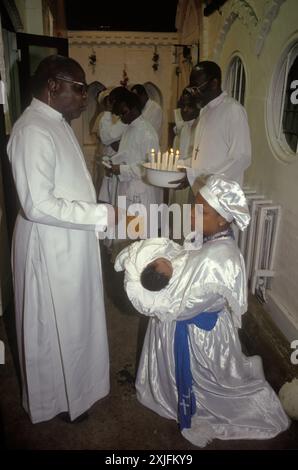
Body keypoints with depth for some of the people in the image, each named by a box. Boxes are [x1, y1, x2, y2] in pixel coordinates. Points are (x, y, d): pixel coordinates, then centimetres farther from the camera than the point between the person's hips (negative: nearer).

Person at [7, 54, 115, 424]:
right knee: (55, 325, 10)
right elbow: (38, 205, -28)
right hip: (50, 247, -10)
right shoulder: (33, 131, -23)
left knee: (72, 319, 24)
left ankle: (71, 382, 48)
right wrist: (102, 215, -24)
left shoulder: (57, 124, 9)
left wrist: (98, 215, 15)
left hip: (70, 243, 10)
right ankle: (56, 398, 35)